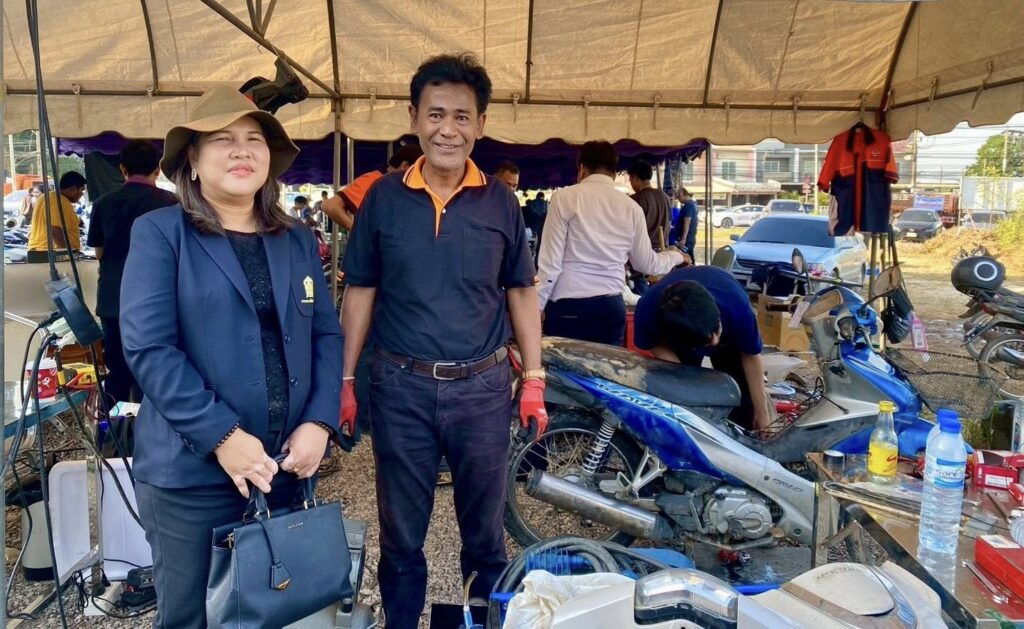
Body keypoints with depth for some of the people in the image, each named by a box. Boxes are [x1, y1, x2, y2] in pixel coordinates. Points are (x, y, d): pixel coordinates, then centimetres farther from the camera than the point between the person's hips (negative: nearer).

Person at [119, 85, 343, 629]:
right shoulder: (158, 233, -4)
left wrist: (318, 422, -7)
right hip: (191, 471, -4)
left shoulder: (298, 241, 11)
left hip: (286, 467, 5)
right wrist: (222, 436, -19)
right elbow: (147, 347, -13)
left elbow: (326, 334, 7)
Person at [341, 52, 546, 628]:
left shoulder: (501, 201, 1)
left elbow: (521, 292, 6)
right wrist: (345, 380, 2)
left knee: (485, 528, 15)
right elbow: (361, 293, 4)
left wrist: (533, 379, 2)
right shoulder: (383, 198, 0)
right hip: (401, 386, 0)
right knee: (401, 532, 15)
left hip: (483, 386, 0)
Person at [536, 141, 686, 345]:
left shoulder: (565, 197, -3)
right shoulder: (631, 207, 6)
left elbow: (550, 261, -7)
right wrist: (676, 256, 36)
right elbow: (646, 263, 16)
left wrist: (537, 305, 3)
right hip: (611, 307, 3)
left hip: (568, 306, -3)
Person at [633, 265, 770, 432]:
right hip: (678, 333, 0)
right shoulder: (648, 309, -43)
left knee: (742, 396, -5)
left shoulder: (735, 305, -43)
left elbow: (751, 356, -23)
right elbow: (657, 345, -19)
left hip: (731, 331, 0)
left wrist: (761, 413, -14)